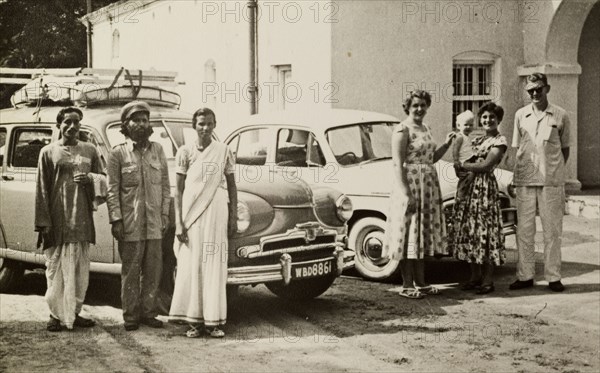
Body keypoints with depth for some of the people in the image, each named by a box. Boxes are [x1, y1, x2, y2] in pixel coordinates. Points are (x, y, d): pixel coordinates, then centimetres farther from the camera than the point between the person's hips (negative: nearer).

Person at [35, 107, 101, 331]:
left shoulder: (90, 150, 12)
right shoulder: (48, 152, 4)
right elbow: (42, 189, 0)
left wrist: (90, 178, -8)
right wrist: (43, 223, -8)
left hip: (82, 221, 3)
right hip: (57, 222, -3)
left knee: (80, 270, 4)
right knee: (56, 269, -3)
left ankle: (74, 313, 14)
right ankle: (56, 314, 5)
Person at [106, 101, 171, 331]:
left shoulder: (157, 150, 9)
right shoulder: (118, 153, -1)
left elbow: (165, 186, 11)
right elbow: (112, 189, -3)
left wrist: (164, 215, 5)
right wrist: (115, 219, -9)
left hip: (154, 223, 3)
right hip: (130, 223, -3)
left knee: (153, 270, 7)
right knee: (131, 271, 3)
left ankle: (148, 312, 17)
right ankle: (130, 316, 11)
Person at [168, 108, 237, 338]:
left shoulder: (224, 151, 6)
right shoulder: (185, 152, 3)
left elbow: (232, 186, 10)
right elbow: (179, 190, 3)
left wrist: (233, 218, 4)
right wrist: (178, 223, -4)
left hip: (217, 215, 1)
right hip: (191, 213, -1)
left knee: (215, 266, 1)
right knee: (191, 266, -1)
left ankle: (213, 321, 5)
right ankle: (192, 321, 4)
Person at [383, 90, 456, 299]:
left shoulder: (425, 129, 15)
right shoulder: (403, 130, -10)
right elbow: (397, 164, -15)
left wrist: (446, 144, 5)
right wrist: (406, 193, -22)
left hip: (428, 187, 8)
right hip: (410, 185, -8)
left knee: (422, 235, 11)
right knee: (408, 235, -4)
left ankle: (420, 282, 18)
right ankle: (407, 286, 1)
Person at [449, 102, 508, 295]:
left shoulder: (500, 141, -4)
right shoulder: (477, 140, 19)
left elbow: (485, 166, -13)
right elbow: (461, 160, 18)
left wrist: (463, 165, -5)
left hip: (485, 187, -7)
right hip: (468, 187, 7)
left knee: (485, 230, -7)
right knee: (469, 230, 6)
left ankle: (488, 279, -2)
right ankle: (475, 276, 15)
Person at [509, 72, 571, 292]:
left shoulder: (560, 116, 1)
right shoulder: (521, 115, 7)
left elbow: (565, 148, 9)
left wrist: (555, 171, 4)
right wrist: (519, 173, 4)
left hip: (551, 181, -2)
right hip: (525, 180, 2)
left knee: (552, 230, 3)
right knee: (524, 230, 5)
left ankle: (553, 277, 10)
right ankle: (525, 276, 13)